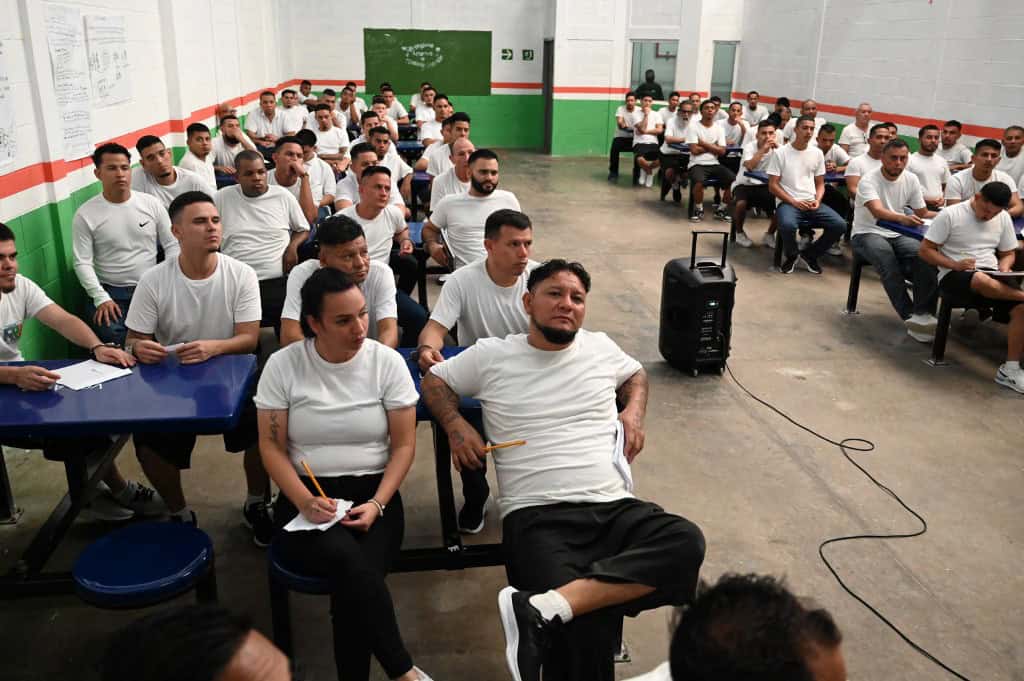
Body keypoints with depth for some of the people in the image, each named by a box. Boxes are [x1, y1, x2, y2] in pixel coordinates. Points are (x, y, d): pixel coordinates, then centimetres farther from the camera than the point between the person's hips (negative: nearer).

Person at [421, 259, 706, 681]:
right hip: (537, 516, -4)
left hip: (614, 507, 5)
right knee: (585, 628, -34)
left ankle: (542, 607, -35)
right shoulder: (492, 355, 10)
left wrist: (634, 412, 15)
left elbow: (636, 375, 36)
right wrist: (456, 425, 2)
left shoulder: (601, 347, 17)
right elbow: (434, 380, 20)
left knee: (686, 541, -31)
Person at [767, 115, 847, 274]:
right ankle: (792, 256, -4)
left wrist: (817, 200, -6)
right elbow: (772, 185, -4)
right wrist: (794, 202, -13)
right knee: (788, 225, -38)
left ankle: (810, 254, 7)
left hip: (812, 203, 4)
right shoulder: (780, 153, -1)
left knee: (840, 225, -18)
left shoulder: (817, 153, 12)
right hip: (787, 202, -4)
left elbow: (820, 183, 16)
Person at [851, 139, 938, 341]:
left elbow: (923, 213, 9)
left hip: (896, 235, 5)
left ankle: (923, 315, -29)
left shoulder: (911, 179, 5)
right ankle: (910, 316, -37)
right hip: (867, 234, -5)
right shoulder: (869, 180, -13)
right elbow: (877, 211, -31)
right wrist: (902, 218, -50)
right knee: (886, 254, -37)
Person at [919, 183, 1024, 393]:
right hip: (954, 275, -5)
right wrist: (955, 265, -17)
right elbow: (925, 250, -5)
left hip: (992, 274, 5)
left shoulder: (1003, 218, 12)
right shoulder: (950, 214, -4)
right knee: (982, 280, -42)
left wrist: (1004, 267, -3)